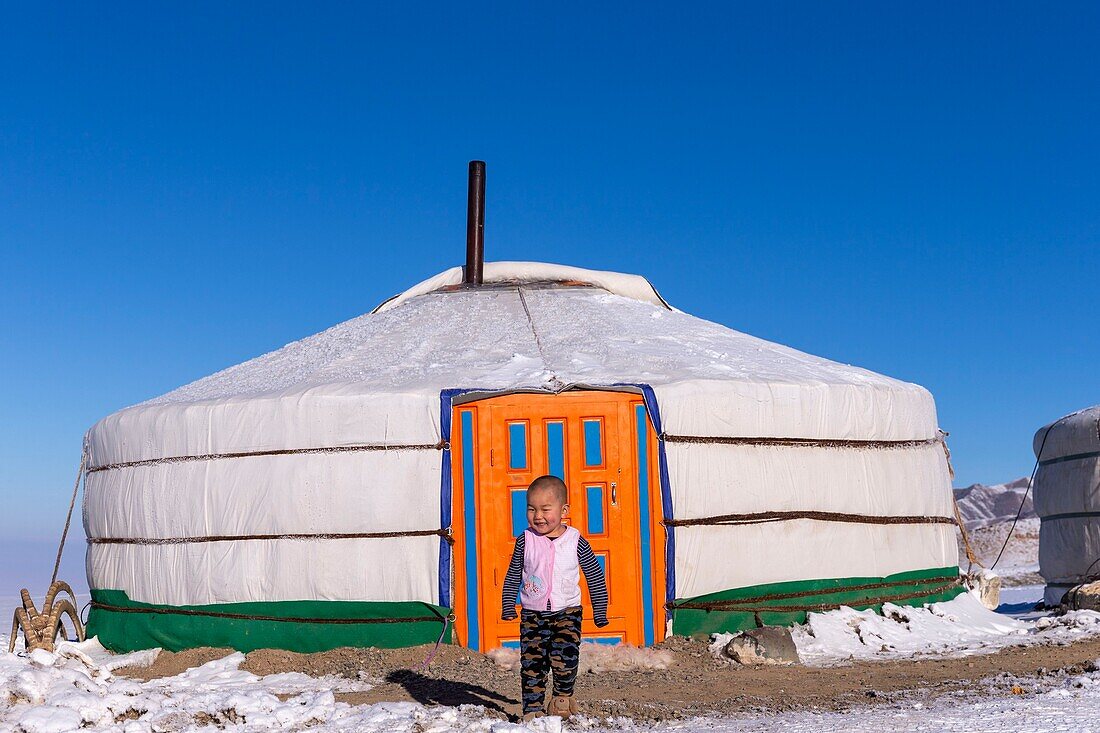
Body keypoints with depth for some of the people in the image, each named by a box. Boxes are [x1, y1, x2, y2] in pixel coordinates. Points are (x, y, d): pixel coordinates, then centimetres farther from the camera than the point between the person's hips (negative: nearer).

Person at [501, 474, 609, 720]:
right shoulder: (525, 541, -3)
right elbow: (513, 576, 10)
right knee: (531, 662, -1)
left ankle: (563, 696, 13)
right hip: (532, 614, 2)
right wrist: (508, 606, 8)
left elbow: (595, 575, 3)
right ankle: (532, 709, 12)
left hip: (567, 612, -2)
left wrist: (600, 610, 5)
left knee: (564, 657, -13)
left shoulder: (576, 542, -7)